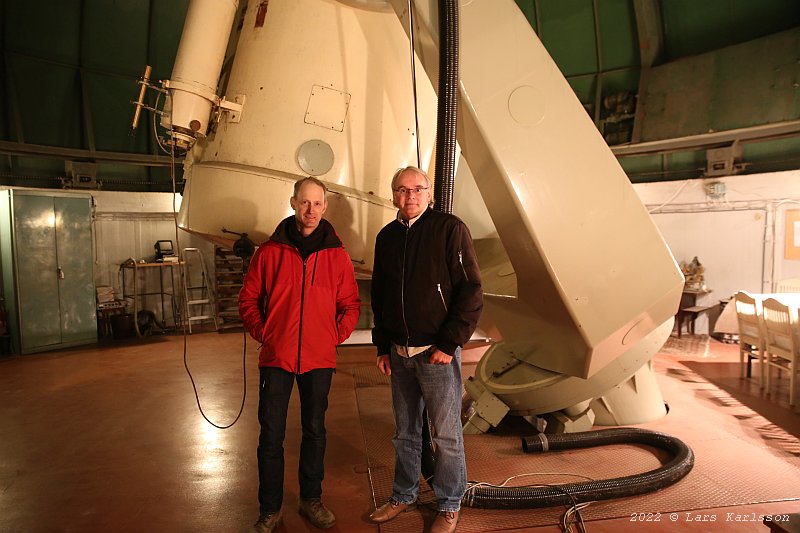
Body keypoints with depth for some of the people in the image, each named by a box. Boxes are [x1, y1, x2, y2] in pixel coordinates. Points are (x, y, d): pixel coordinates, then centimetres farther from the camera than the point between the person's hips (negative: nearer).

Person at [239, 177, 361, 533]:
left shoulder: (337, 255, 1)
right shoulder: (269, 252, -2)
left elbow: (350, 303, 7)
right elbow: (248, 300, 4)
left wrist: (337, 335, -3)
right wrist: (263, 334, -4)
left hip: (319, 358, 1)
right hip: (276, 357, -1)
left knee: (315, 431, 15)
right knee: (271, 436, 7)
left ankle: (311, 499, 33)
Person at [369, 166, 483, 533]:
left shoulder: (450, 229, -8)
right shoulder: (387, 237, 8)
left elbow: (471, 292, -11)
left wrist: (449, 344, -14)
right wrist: (382, 346, 11)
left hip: (437, 352, -5)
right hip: (399, 353, 5)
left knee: (447, 434, 7)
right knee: (405, 432, 18)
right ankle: (403, 497, 36)